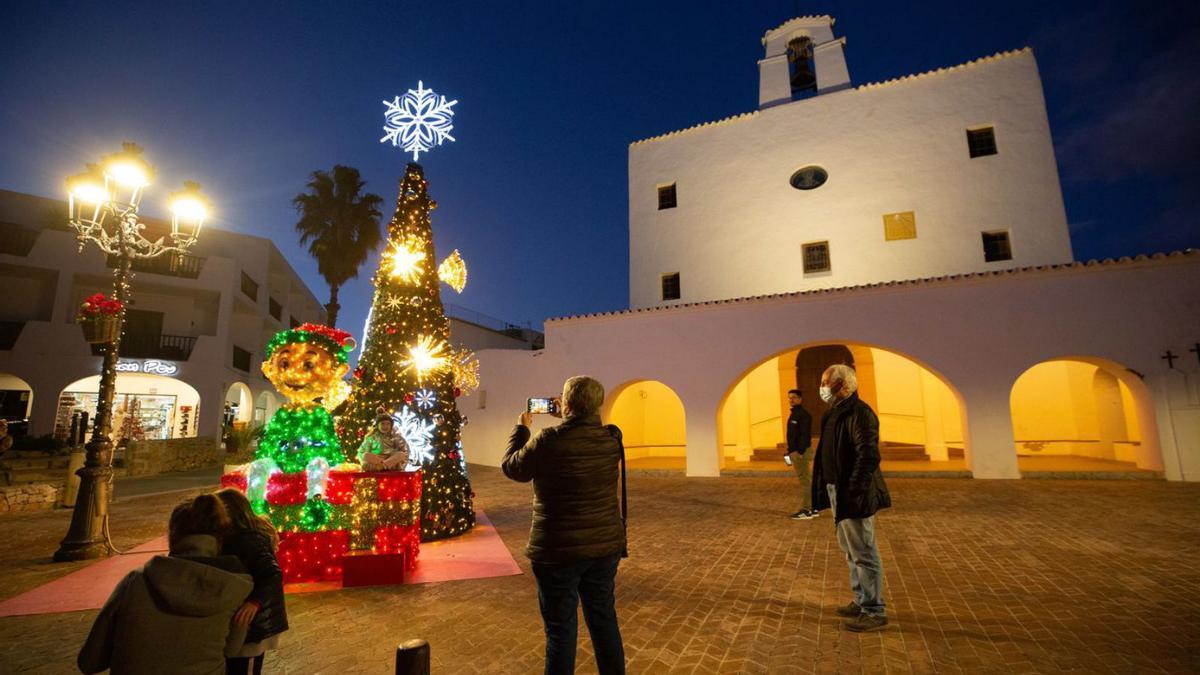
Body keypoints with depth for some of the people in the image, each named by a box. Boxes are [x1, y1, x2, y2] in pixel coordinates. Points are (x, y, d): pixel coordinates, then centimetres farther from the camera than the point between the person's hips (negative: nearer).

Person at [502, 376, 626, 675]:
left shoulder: (550, 440, -21)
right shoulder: (611, 438, -6)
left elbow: (512, 468, -3)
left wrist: (522, 428, 9)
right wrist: (569, 419, 21)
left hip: (559, 550, -5)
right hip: (606, 545, 5)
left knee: (561, 627, 11)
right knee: (604, 618, 21)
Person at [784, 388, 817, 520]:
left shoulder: (803, 414, -14)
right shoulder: (794, 414, 16)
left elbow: (805, 435, -21)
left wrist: (800, 452, -24)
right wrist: (790, 450, 17)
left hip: (800, 452, -10)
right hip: (794, 451, 10)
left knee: (804, 481, -4)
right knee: (806, 480, 14)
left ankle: (806, 511, 0)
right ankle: (812, 508, 22)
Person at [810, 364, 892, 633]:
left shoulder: (859, 413, -17)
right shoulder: (835, 413, 12)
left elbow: (868, 456, -23)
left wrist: (853, 493, -23)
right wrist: (829, 490, 15)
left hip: (853, 496, -10)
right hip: (838, 492, 10)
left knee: (863, 553, 2)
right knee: (850, 550, 19)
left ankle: (874, 612, 15)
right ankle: (862, 602, 33)